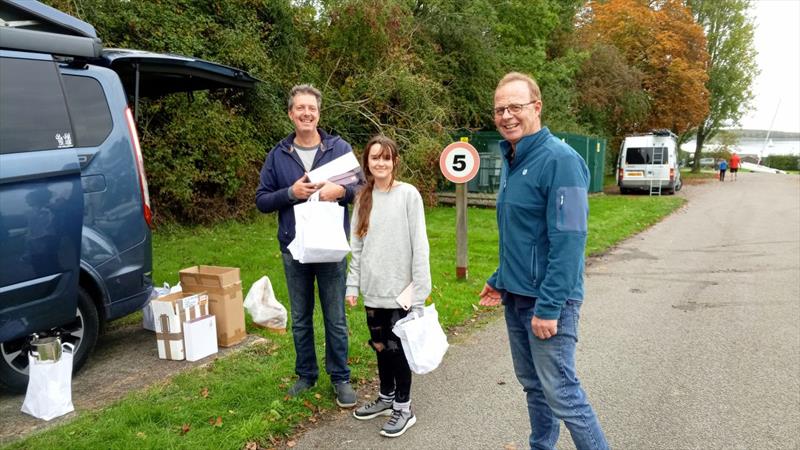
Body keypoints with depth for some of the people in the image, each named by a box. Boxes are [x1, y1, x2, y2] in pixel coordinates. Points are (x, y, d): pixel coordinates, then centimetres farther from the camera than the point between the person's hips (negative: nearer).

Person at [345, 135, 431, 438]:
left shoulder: (408, 195, -9)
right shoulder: (363, 198, 7)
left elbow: (419, 245, -11)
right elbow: (357, 246, 9)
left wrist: (420, 288, -13)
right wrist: (353, 284, 5)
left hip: (401, 290, -5)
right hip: (373, 291, 5)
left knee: (397, 348, 4)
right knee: (380, 347, 16)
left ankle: (403, 408, 20)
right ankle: (386, 397, 35)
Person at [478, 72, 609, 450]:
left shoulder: (560, 160, -17)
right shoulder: (511, 160, 10)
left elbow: (568, 241, -22)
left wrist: (548, 306, -22)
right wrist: (500, 280, 18)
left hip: (548, 300, -8)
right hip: (515, 297, 9)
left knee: (560, 392, 0)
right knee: (533, 385, 18)